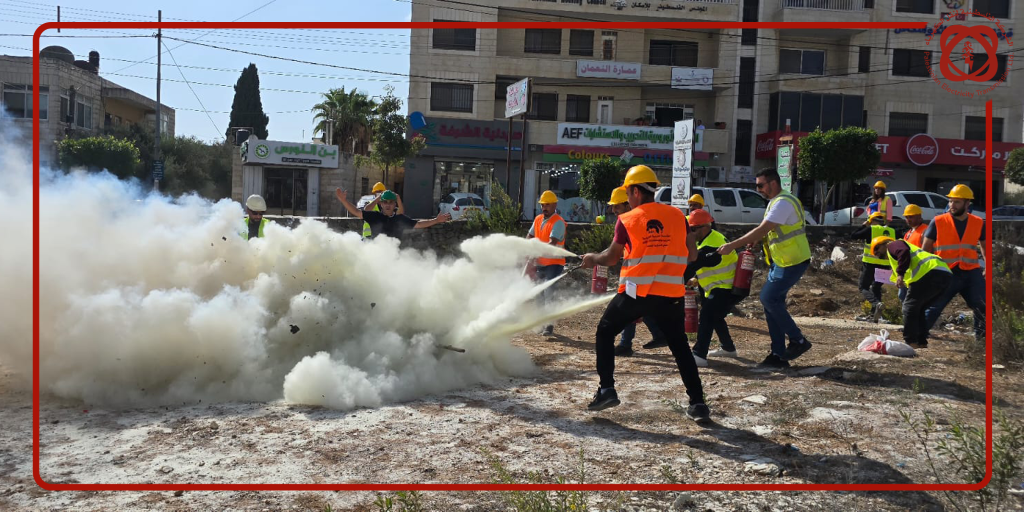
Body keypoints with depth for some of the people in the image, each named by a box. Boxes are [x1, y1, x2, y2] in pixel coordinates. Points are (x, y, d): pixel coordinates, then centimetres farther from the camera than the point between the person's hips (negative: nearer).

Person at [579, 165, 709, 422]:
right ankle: (697, 403, 10)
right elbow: (692, 255, 9)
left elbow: (611, 258, 8)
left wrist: (592, 259, 27)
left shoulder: (626, 220, 0)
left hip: (635, 292, -2)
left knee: (605, 333, 17)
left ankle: (607, 390, 10)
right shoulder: (677, 216, 6)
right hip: (670, 294, 2)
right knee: (680, 347, 14)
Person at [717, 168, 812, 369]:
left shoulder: (783, 203, -19)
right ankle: (778, 355, 13)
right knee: (772, 302, 8)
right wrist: (752, 241, 1)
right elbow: (767, 231, 19)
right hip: (780, 261, 10)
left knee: (769, 298, -11)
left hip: (792, 262, -10)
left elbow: (762, 230, -25)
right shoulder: (776, 202, 14)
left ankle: (797, 340, 3)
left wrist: (733, 245, -24)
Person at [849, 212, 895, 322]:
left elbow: (852, 236, 0)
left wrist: (863, 226, 10)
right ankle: (874, 316, 16)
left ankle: (876, 303, -25)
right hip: (885, 266, 5)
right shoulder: (892, 231, 9)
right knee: (876, 288, 19)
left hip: (870, 264, -5)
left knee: (863, 287, 4)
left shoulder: (870, 229, -5)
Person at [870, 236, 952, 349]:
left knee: (909, 307, -1)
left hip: (930, 273, -9)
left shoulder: (893, 245, 12)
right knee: (918, 309, 20)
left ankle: (910, 341, -1)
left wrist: (900, 274, -17)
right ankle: (921, 342, 17)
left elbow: (904, 252, -12)